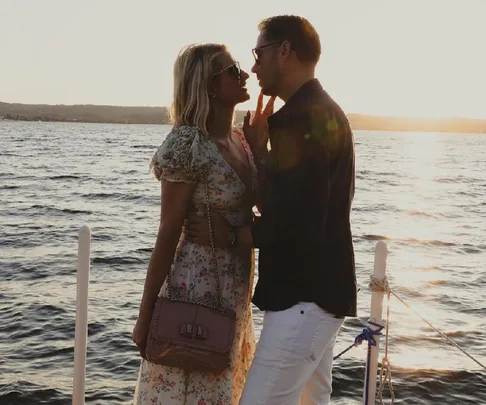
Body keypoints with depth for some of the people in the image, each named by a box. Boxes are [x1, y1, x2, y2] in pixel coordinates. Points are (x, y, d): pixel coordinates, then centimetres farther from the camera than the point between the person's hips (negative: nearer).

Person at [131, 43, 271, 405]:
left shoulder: (241, 139, 6)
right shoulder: (187, 142, -17)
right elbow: (168, 232, -15)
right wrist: (146, 313, -12)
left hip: (237, 285, 8)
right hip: (198, 285, -8)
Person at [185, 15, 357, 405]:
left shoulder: (301, 119, -18)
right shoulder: (324, 112, 15)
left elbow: (295, 228, -25)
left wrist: (225, 232, -12)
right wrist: (260, 152, 7)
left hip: (304, 296, -11)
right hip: (317, 290, 11)